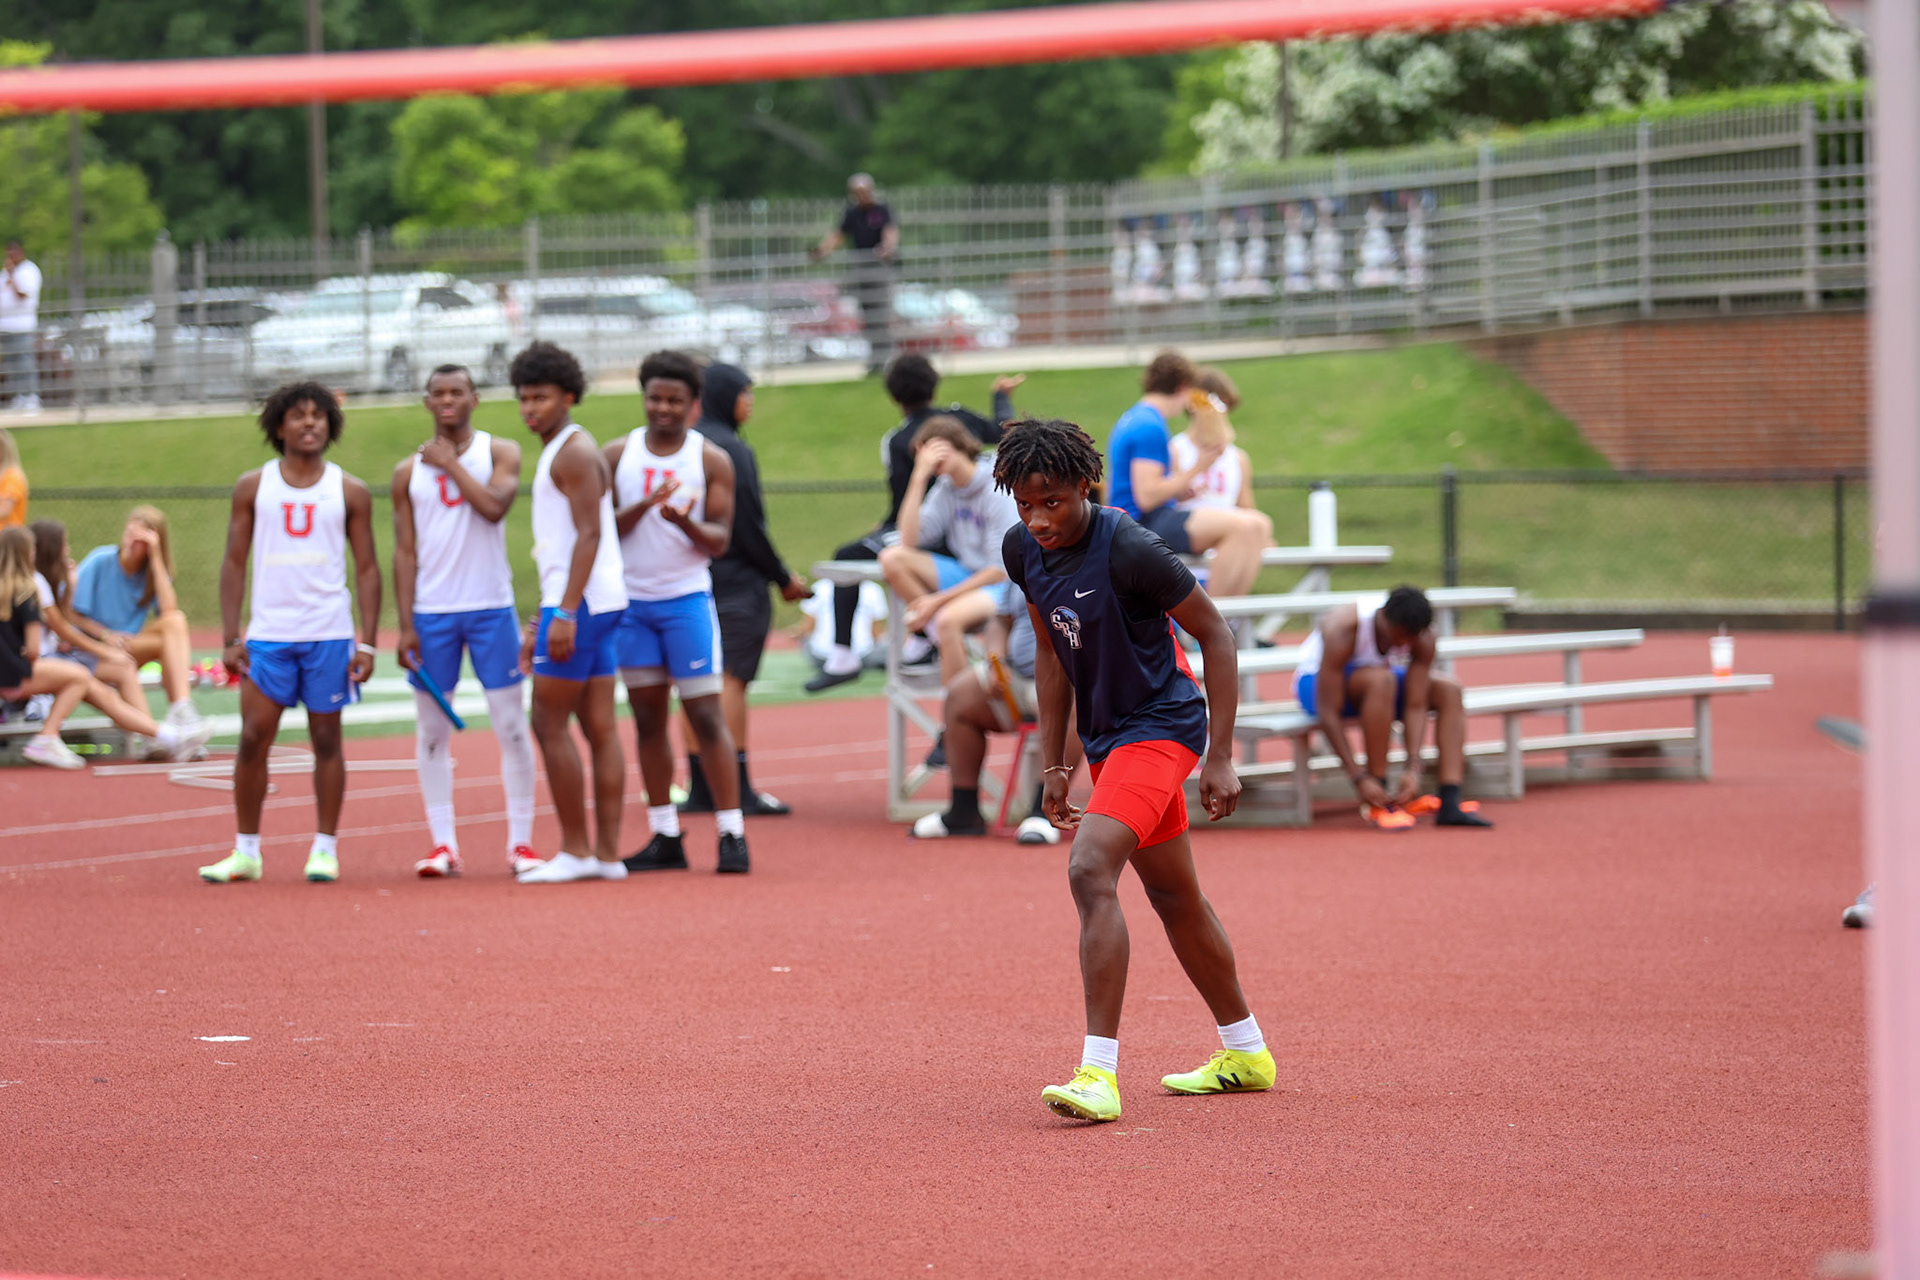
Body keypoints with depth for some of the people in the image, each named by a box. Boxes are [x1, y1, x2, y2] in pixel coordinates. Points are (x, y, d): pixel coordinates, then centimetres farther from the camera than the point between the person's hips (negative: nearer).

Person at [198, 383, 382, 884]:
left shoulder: (350, 492, 5)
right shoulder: (253, 487, 7)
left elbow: (367, 568, 6)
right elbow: (235, 563, 8)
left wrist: (368, 641, -1)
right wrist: (231, 636, 0)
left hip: (330, 635, 0)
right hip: (268, 632, 0)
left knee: (326, 739, 3)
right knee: (253, 738, -3)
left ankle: (325, 849, 10)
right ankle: (245, 851, 6)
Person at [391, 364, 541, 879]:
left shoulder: (500, 453, 3)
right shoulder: (408, 472, 8)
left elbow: (495, 506, -16)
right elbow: (405, 552, 5)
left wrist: (451, 465, -10)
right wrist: (406, 624, -1)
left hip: (491, 608, -2)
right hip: (431, 612, 2)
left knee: (511, 725, -2)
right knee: (432, 730, 2)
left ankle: (521, 842, 3)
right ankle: (443, 845, 7)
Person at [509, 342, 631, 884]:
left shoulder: (573, 452, -11)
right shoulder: (558, 452, 20)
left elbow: (589, 534, -20)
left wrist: (564, 612, -25)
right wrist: (540, 623, 25)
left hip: (579, 604, -10)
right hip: (596, 603, 10)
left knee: (549, 723, -7)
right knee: (599, 728, 6)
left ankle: (575, 850, -5)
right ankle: (607, 853, 5)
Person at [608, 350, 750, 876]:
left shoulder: (712, 459, 0)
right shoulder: (617, 455, 6)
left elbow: (720, 541, -3)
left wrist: (687, 523, -25)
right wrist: (644, 506, -18)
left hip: (687, 599, -3)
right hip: (631, 600, 3)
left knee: (706, 715, -7)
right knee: (648, 718, 6)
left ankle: (732, 833, -5)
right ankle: (665, 837, 12)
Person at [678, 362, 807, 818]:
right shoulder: (732, 449, -13)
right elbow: (749, 527, -14)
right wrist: (783, 577, -4)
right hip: (736, 584, -8)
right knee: (731, 680, -6)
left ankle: (700, 788, 12)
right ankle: (737, 790, -5)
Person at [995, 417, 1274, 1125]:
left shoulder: (1129, 550, -23)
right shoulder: (1025, 550, -1)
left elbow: (1216, 634, -15)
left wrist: (1220, 758, -16)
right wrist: (1054, 765, 11)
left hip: (1163, 723, -9)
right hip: (1107, 738, 9)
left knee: (1090, 871, -25)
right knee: (1174, 898, 19)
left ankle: (1100, 1073, -27)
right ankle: (1246, 1053, 36)